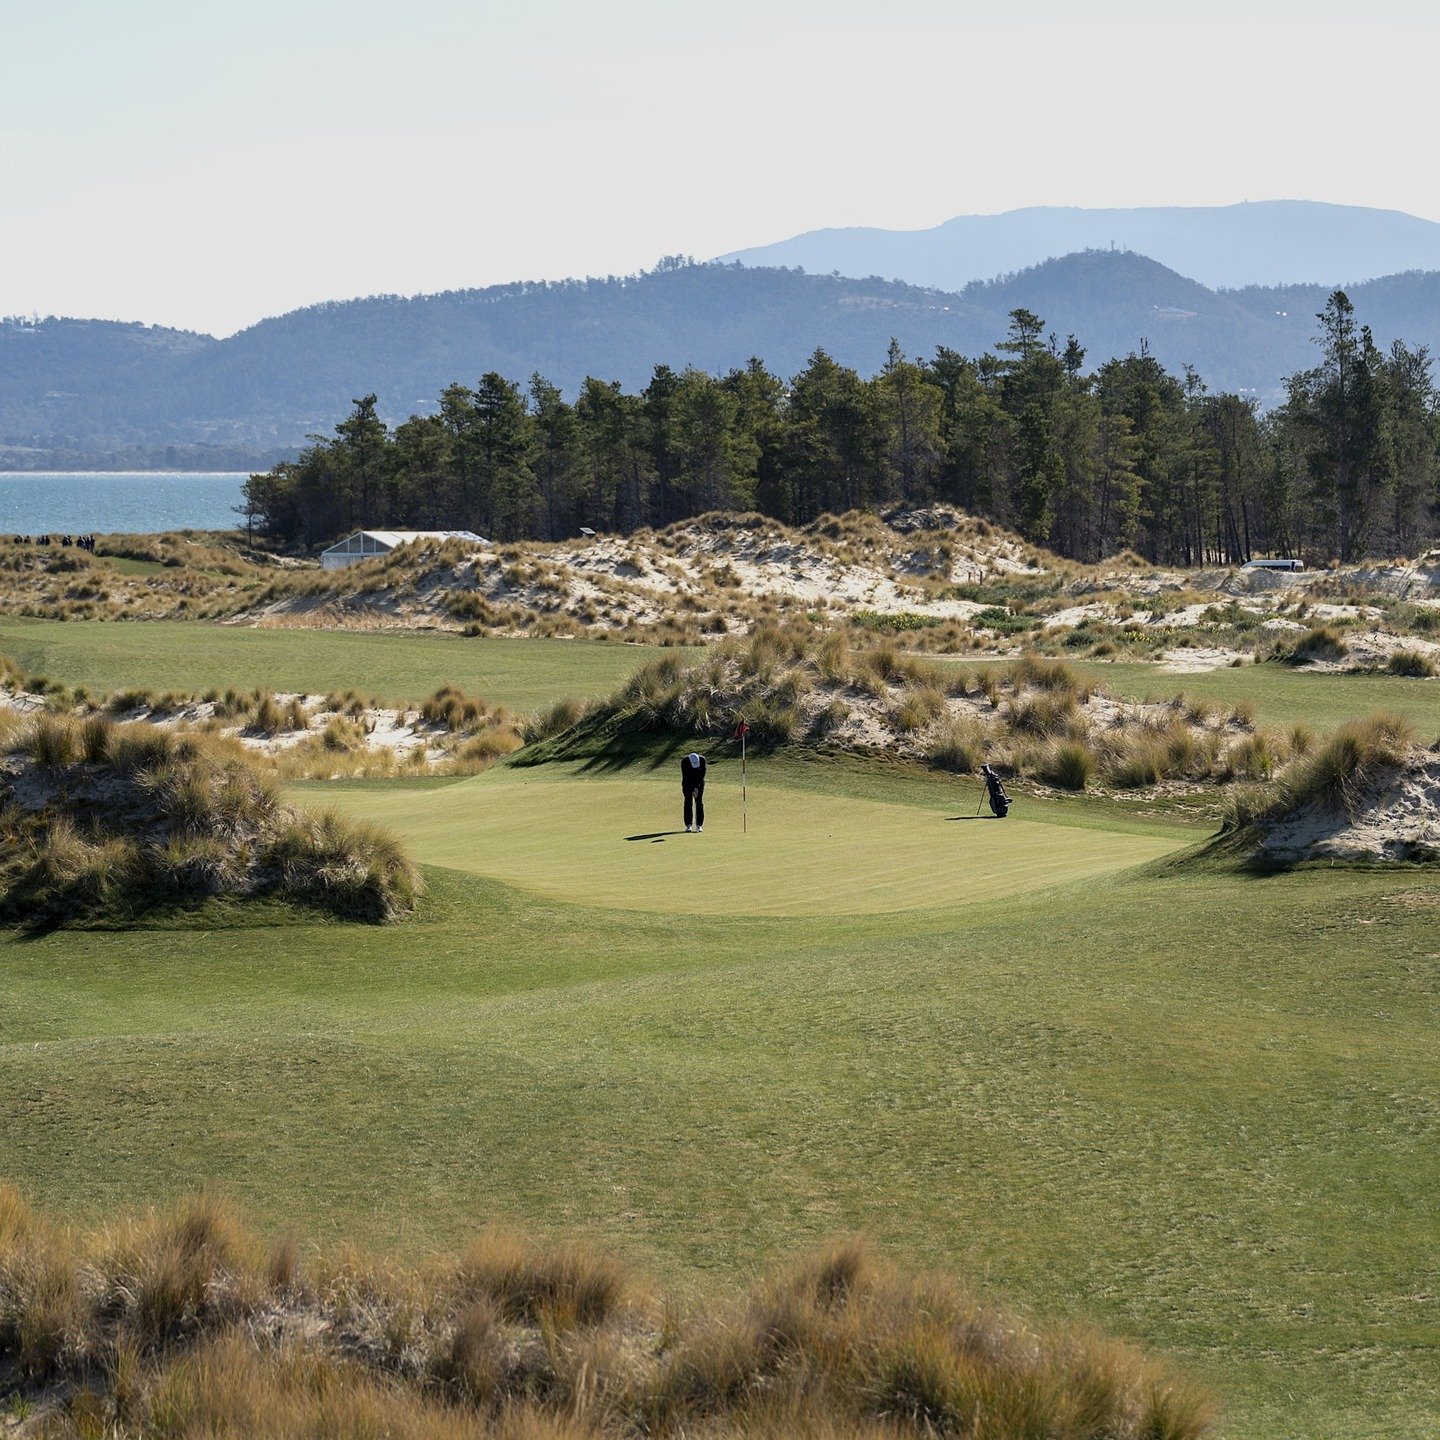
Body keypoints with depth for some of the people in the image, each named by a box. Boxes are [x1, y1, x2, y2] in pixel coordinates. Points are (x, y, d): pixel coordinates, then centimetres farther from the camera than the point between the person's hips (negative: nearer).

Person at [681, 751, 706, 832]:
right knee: (688, 802, -6)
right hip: (688, 782, -1)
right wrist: (692, 790, -24)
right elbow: (686, 777, -23)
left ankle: (699, 825, -3)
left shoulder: (702, 760, -23)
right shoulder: (684, 762, -27)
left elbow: (702, 774, -15)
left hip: (699, 782, 1)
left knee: (699, 803, -5)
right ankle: (688, 825, -3)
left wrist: (697, 787, -18)